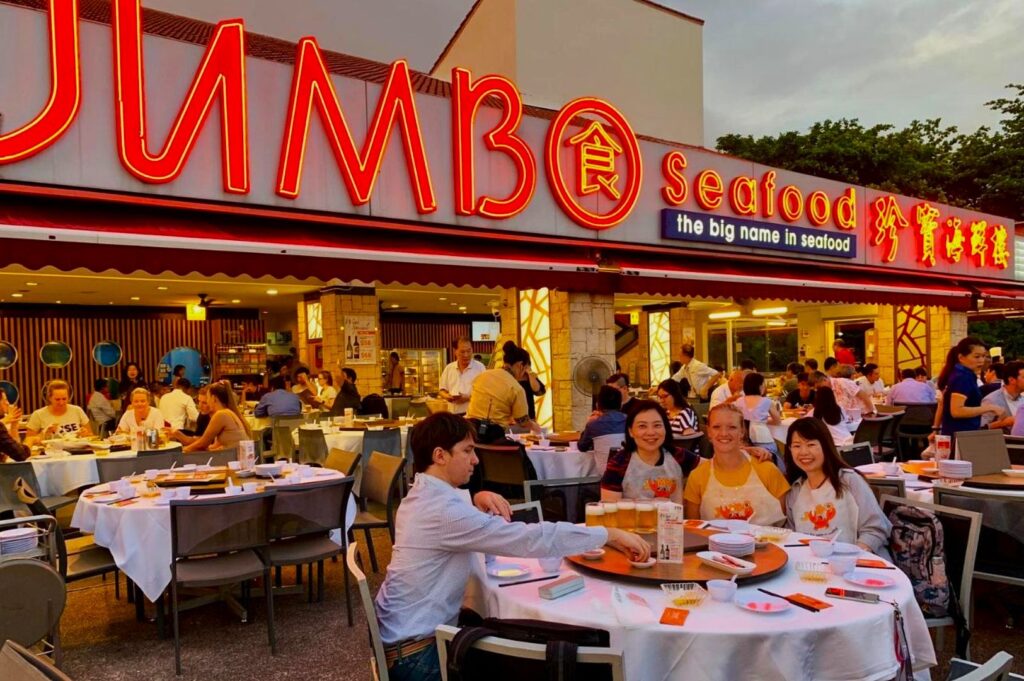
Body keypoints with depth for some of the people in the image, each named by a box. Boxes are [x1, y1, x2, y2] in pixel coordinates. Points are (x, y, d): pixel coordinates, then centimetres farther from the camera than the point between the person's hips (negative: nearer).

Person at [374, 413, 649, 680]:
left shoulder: (424, 495, 5)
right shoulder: (441, 508, -27)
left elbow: (474, 528, 18)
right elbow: (528, 539, -31)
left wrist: (477, 501, -5)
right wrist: (609, 534, -25)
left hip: (409, 631, 9)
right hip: (414, 651, -9)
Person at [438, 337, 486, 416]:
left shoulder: (480, 367, -1)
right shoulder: (449, 368, 12)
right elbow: (441, 391, 16)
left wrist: (468, 397, -19)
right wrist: (446, 396, -7)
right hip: (453, 414, 4)